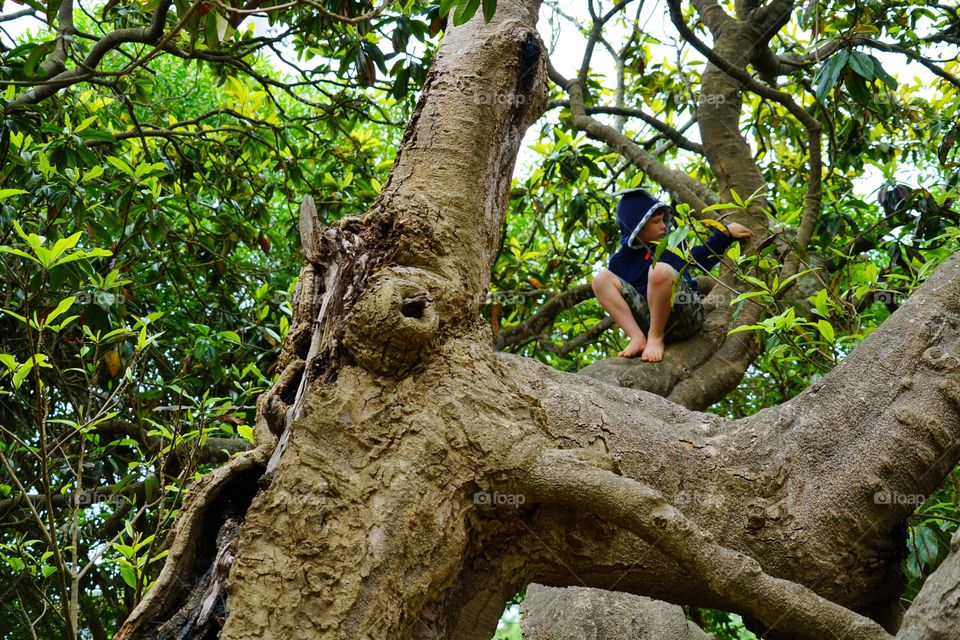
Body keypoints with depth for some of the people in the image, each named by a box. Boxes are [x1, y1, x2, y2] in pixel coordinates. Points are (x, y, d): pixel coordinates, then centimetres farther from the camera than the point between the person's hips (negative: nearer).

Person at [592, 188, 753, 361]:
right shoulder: (621, 260, 11)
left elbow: (702, 258, 32)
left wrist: (726, 233, 27)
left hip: (686, 317, -1)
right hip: (648, 320, 1)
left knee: (661, 270, -31)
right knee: (601, 279, -15)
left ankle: (656, 339, -18)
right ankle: (638, 338, -25)